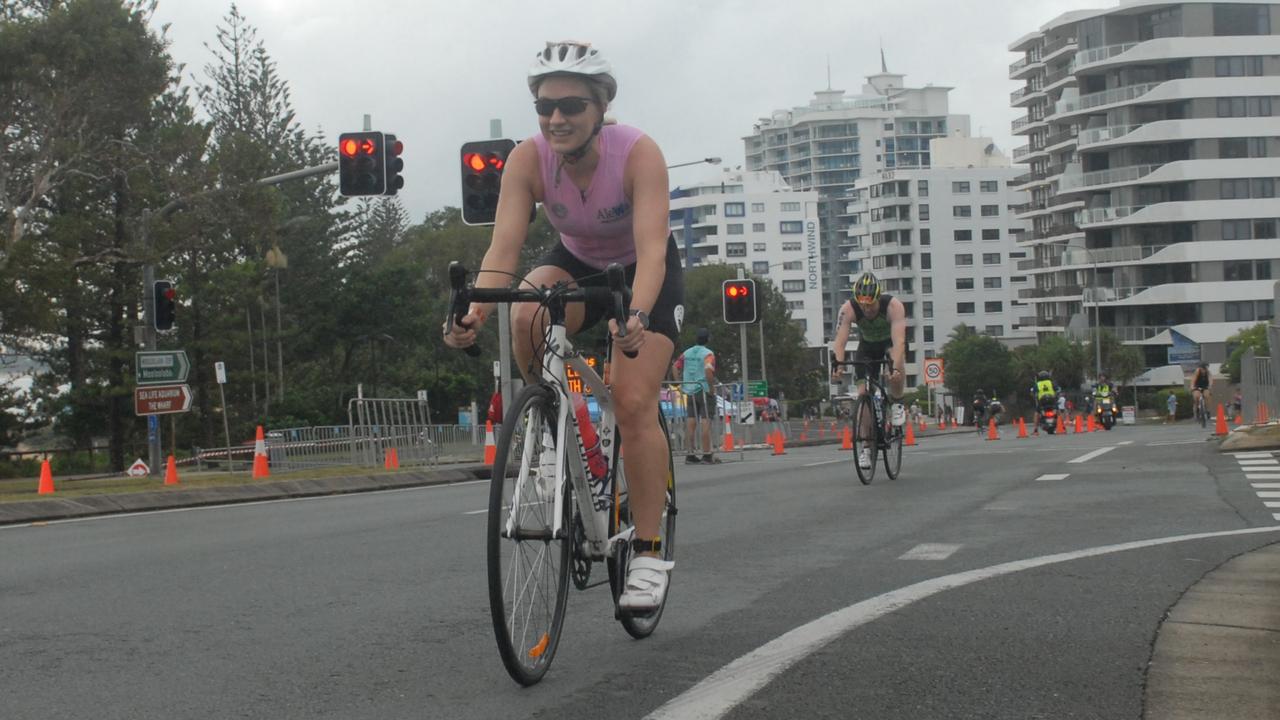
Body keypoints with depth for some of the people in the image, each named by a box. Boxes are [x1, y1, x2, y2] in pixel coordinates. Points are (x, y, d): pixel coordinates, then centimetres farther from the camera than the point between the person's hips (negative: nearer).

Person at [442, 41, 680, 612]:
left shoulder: (639, 154, -31)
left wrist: (637, 317, -59)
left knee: (634, 404, -18)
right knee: (527, 315, -33)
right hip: (576, 264, 3)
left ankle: (649, 553, -9)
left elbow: (652, 249, -40)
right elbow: (503, 247, -31)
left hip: (643, 274, -2)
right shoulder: (528, 159, -24)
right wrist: (474, 313, -49)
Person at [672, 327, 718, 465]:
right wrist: (711, 387, -16)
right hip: (704, 390, -5)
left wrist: (681, 384, 10)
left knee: (691, 422, 7)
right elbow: (708, 370, -24)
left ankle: (691, 454, 8)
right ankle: (707, 454, -6)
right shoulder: (708, 354, -7)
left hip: (689, 391, 5)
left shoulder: (686, 353, 11)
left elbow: (675, 368, 9)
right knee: (706, 421, -4)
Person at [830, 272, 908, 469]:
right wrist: (838, 364, -55)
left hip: (891, 342, -2)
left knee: (896, 362, -37)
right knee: (863, 393, -12)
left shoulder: (893, 306, -36)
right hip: (867, 345, 2)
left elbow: (899, 340, -45)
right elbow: (839, 340, -37)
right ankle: (866, 447, -4)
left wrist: (895, 367, -60)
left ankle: (896, 403, -11)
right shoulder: (848, 309, -30)